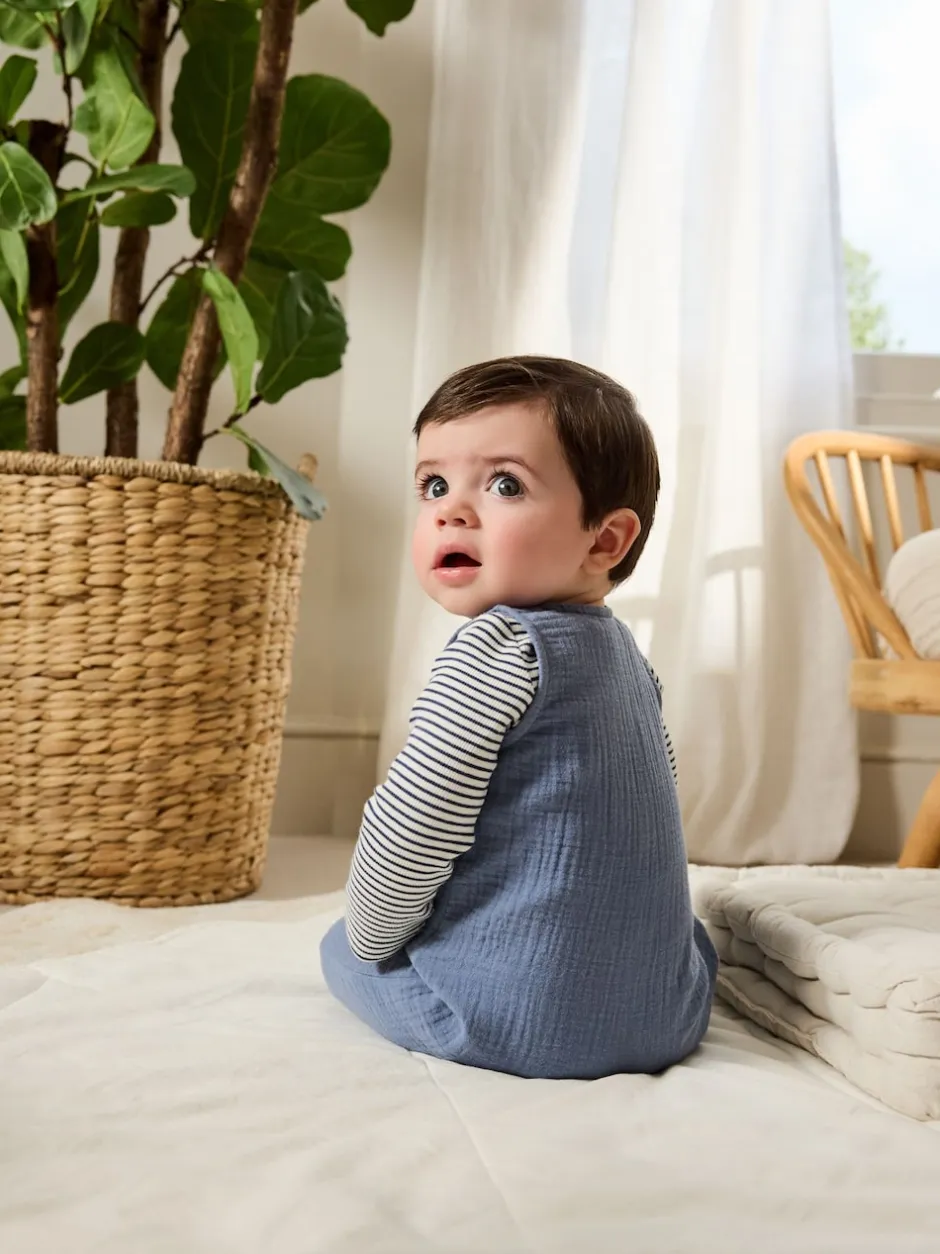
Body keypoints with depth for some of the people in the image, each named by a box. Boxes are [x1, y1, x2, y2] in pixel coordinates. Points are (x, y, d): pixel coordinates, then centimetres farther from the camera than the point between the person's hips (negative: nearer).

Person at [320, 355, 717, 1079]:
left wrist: (369, 937, -3)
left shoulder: (496, 651, -20)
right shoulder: (625, 653, 6)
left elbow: (413, 829, -22)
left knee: (341, 948, 18)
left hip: (518, 1019, -6)